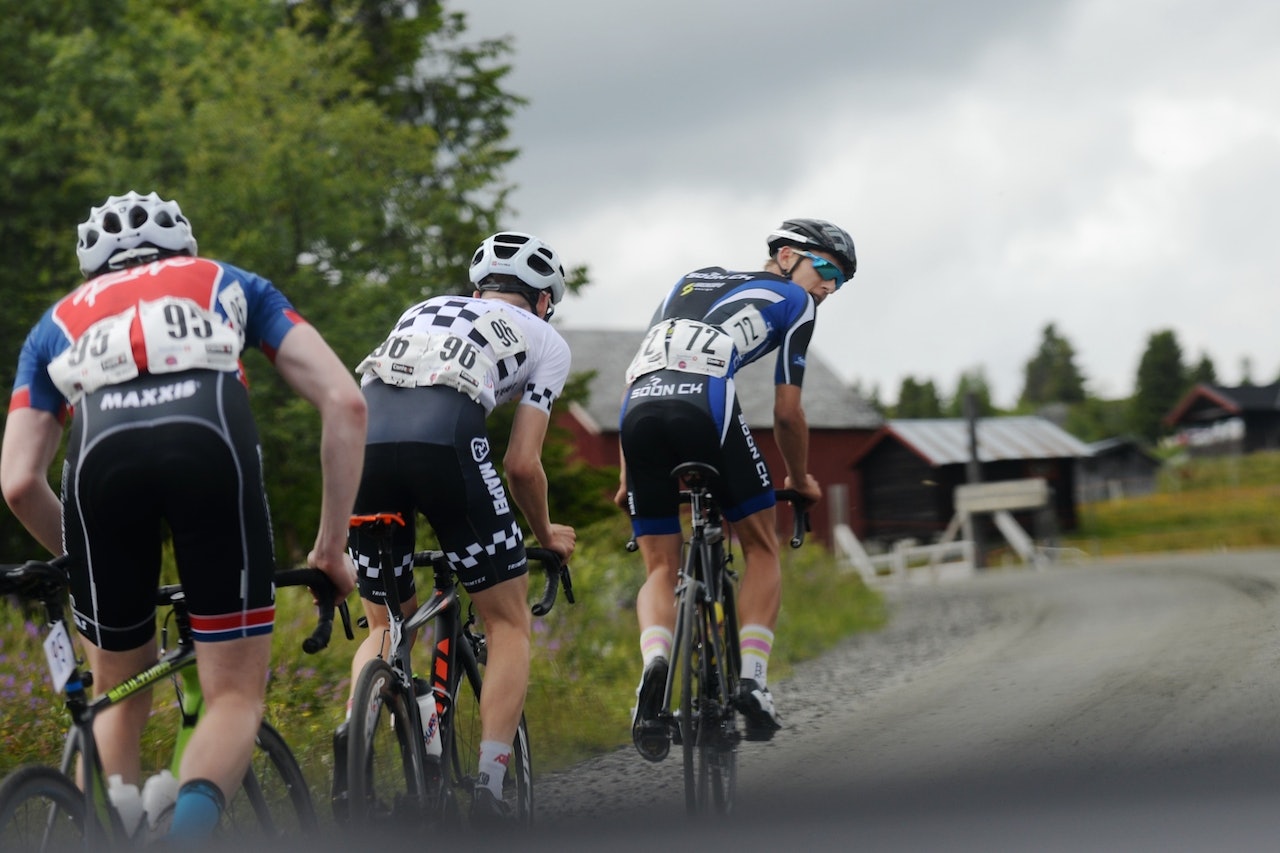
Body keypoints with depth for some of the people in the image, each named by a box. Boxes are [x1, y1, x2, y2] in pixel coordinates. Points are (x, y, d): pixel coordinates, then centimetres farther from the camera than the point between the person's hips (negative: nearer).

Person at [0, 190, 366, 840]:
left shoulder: (60, 320, 36)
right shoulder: (230, 284, 36)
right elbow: (345, 402, 22)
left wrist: (83, 562, 39)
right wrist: (331, 544, 27)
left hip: (102, 457, 1)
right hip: (212, 445, -1)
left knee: (118, 700, 23)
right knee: (236, 694, 7)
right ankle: (191, 823, -22)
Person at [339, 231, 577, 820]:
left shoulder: (423, 311, 38)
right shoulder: (544, 340, 25)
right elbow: (521, 463, 15)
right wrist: (546, 535, 34)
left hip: (363, 438, 4)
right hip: (445, 441, -4)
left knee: (386, 625, 24)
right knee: (510, 623, 13)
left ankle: (353, 731, -4)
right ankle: (489, 789, 0)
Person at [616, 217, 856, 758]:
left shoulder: (693, 281, 36)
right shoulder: (794, 303, 20)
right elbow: (787, 414, 17)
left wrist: (628, 475, 34)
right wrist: (800, 481, 35)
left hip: (638, 409, 4)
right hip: (705, 407, -4)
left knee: (661, 570, 12)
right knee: (761, 549, 16)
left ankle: (654, 663, -17)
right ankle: (751, 679, 2)